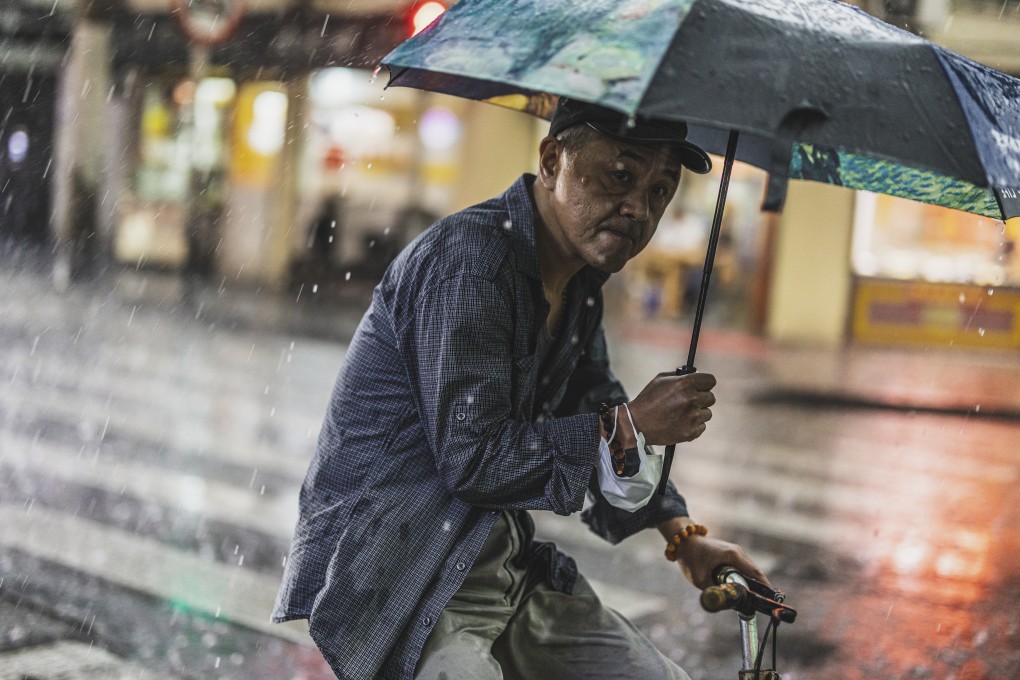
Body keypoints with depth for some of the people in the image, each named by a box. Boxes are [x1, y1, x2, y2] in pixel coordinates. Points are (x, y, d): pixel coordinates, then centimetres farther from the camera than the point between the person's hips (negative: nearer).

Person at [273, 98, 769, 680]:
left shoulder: (578, 287, 8)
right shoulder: (469, 258, -20)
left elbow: (596, 412, 24)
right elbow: (472, 458, -25)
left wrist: (683, 534, 19)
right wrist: (630, 426, -17)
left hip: (502, 560, 9)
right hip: (388, 561, -9)